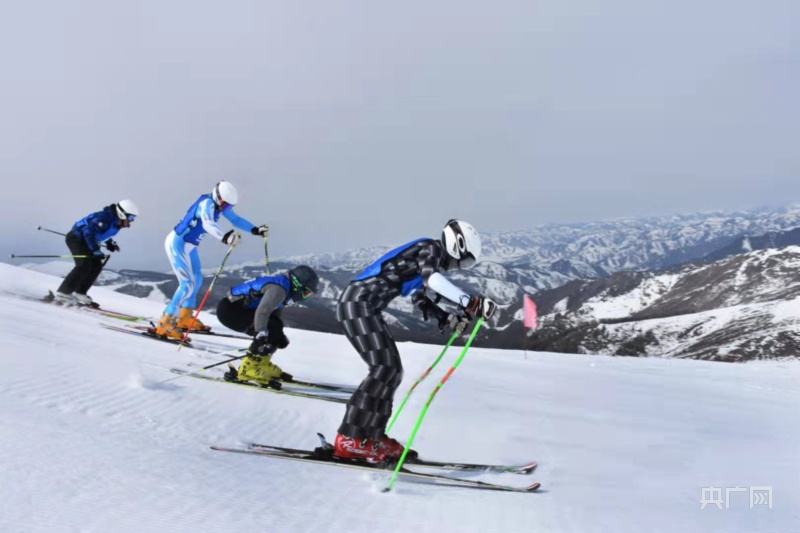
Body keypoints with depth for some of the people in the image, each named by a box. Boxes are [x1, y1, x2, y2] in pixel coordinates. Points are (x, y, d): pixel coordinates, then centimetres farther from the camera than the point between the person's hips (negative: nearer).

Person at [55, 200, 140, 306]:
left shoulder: (116, 222, 2)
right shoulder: (104, 218, -27)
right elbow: (88, 231, -34)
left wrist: (110, 243, 8)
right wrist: (96, 250, -35)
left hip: (84, 241, 10)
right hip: (75, 238, -10)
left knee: (97, 265, 2)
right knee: (84, 265, -22)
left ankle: (80, 294, 6)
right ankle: (63, 293, -20)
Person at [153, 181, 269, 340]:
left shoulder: (220, 205, -2)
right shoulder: (207, 204, -27)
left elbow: (235, 219, 10)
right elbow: (208, 224, -46)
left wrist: (255, 230, -1)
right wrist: (225, 238, -63)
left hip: (189, 245, 10)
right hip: (177, 243, -10)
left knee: (197, 280, 20)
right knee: (188, 284, -15)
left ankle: (185, 317, 36)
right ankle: (166, 324, -10)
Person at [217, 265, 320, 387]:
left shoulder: (283, 286, 12)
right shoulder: (279, 288, -19)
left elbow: (274, 313, 22)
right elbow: (262, 311, -31)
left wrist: (280, 336, 20)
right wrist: (261, 336, -34)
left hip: (238, 308, 11)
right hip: (229, 310, -11)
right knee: (269, 331, -19)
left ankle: (261, 363, 21)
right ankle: (247, 369, -17)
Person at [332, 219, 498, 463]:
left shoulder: (432, 259, 21)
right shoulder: (430, 248, -7)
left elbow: (421, 299, 26)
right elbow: (432, 279, -29)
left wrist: (448, 318, 10)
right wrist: (471, 303, -32)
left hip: (365, 308, 10)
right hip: (357, 304, -10)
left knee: (392, 370, 9)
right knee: (385, 369, -16)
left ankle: (372, 436, 10)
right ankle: (350, 439, -15)